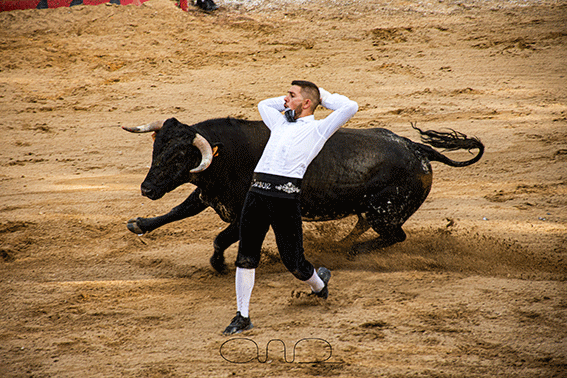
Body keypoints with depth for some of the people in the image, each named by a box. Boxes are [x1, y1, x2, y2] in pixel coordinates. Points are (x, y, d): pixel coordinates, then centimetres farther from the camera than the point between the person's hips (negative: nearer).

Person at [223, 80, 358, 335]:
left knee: (292, 260, -1)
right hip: (257, 190, 5)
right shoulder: (281, 123, 28)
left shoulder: (317, 129, 11)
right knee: (246, 256, -1)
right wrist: (290, 102, 36)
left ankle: (318, 283, 32)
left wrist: (323, 96, 17)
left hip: (285, 194, -5)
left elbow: (350, 107, 3)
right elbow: (264, 104, 49)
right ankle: (242, 316, 5)